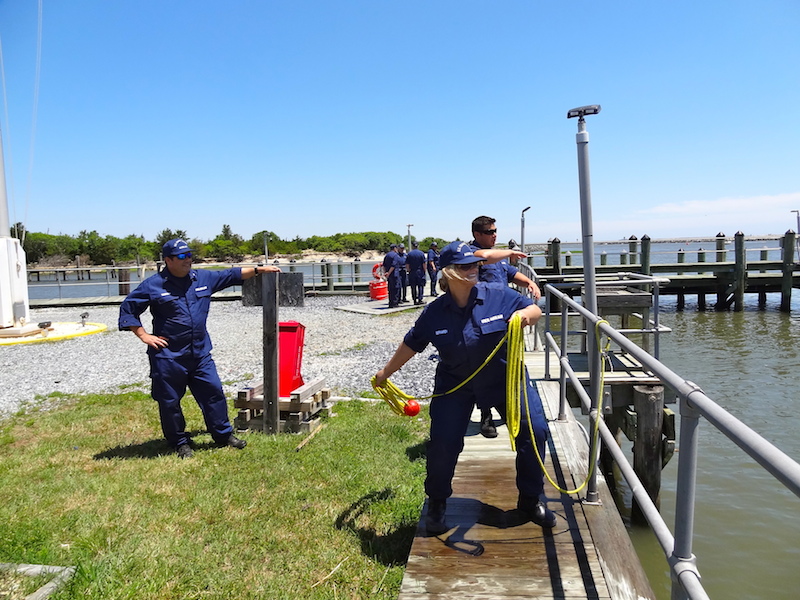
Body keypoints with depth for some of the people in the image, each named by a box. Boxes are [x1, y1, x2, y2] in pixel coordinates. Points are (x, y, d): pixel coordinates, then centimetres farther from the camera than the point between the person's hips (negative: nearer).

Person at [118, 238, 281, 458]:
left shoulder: (203, 278, 8)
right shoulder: (153, 285, -5)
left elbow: (231, 275, 19)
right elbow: (128, 309, 0)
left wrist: (258, 270, 14)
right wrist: (144, 336, -6)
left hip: (200, 353, 4)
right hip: (168, 356, -4)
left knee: (213, 391, 7)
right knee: (170, 401, 6)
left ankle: (223, 434, 23)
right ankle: (179, 443, 23)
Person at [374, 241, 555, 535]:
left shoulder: (498, 296, -13)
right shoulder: (435, 312, -11)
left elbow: (535, 310, -3)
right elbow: (411, 344, 3)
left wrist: (525, 314, -28)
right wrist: (386, 372, 12)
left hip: (505, 378, 1)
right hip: (456, 385, 0)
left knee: (534, 431, -5)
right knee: (442, 443, -6)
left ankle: (531, 500, 20)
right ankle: (436, 505, 22)